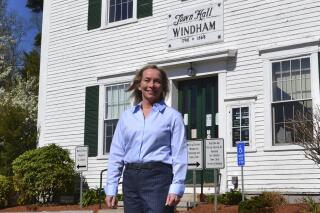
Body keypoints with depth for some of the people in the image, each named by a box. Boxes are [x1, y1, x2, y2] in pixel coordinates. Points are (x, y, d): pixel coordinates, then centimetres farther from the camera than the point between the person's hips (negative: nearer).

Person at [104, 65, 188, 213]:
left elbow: (179, 154, -2)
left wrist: (176, 187, -13)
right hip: (131, 178, 4)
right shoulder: (126, 116, 14)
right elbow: (116, 153, 12)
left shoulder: (172, 116, 4)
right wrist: (111, 187, 5)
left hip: (158, 178, -4)